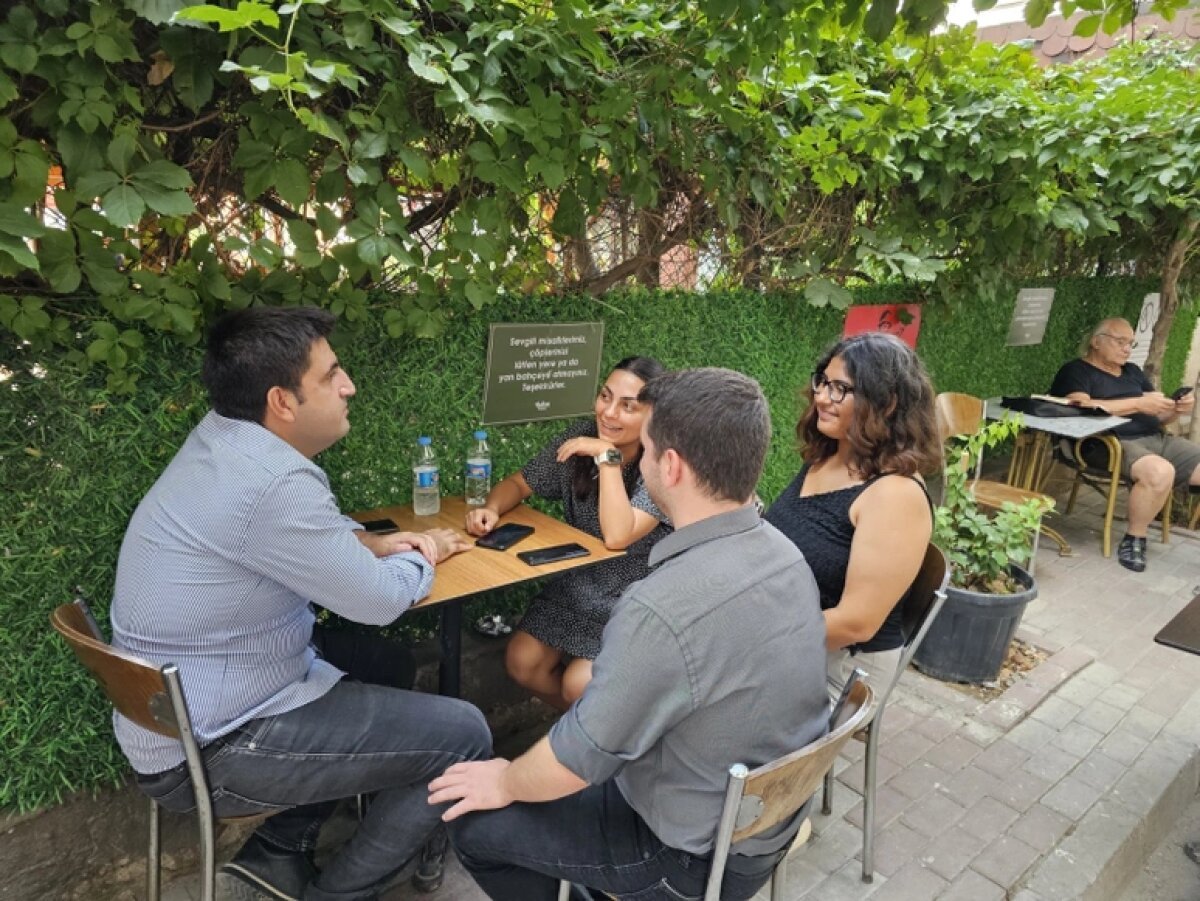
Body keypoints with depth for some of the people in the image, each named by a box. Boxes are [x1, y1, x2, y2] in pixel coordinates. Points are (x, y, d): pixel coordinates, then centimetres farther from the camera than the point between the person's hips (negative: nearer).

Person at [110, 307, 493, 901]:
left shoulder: (223, 438, 0)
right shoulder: (274, 483, -29)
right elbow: (381, 600, -19)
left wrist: (376, 543, 2)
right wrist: (423, 557, 1)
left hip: (179, 715, 10)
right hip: (207, 750, -9)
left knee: (381, 661, 22)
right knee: (462, 736, -10)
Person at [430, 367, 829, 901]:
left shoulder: (661, 609, -35)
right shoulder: (782, 551, -8)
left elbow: (578, 757, -23)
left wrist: (504, 783, -2)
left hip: (700, 856, -7)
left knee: (471, 819, 5)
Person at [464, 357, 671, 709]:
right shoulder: (580, 438, -8)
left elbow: (616, 536, -34)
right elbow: (518, 483, 2)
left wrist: (608, 456, -32)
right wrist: (491, 509, -19)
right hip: (578, 582, 5)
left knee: (579, 686, -18)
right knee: (522, 664, -7)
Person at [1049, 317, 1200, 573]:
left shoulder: (1132, 372, 25)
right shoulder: (1076, 371, 4)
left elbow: (1159, 416, 22)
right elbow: (1081, 407, -16)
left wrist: (1177, 408, -1)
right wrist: (1138, 403, -16)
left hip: (1158, 439, 8)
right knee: (1160, 472, -35)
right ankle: (1133, 540, -16)